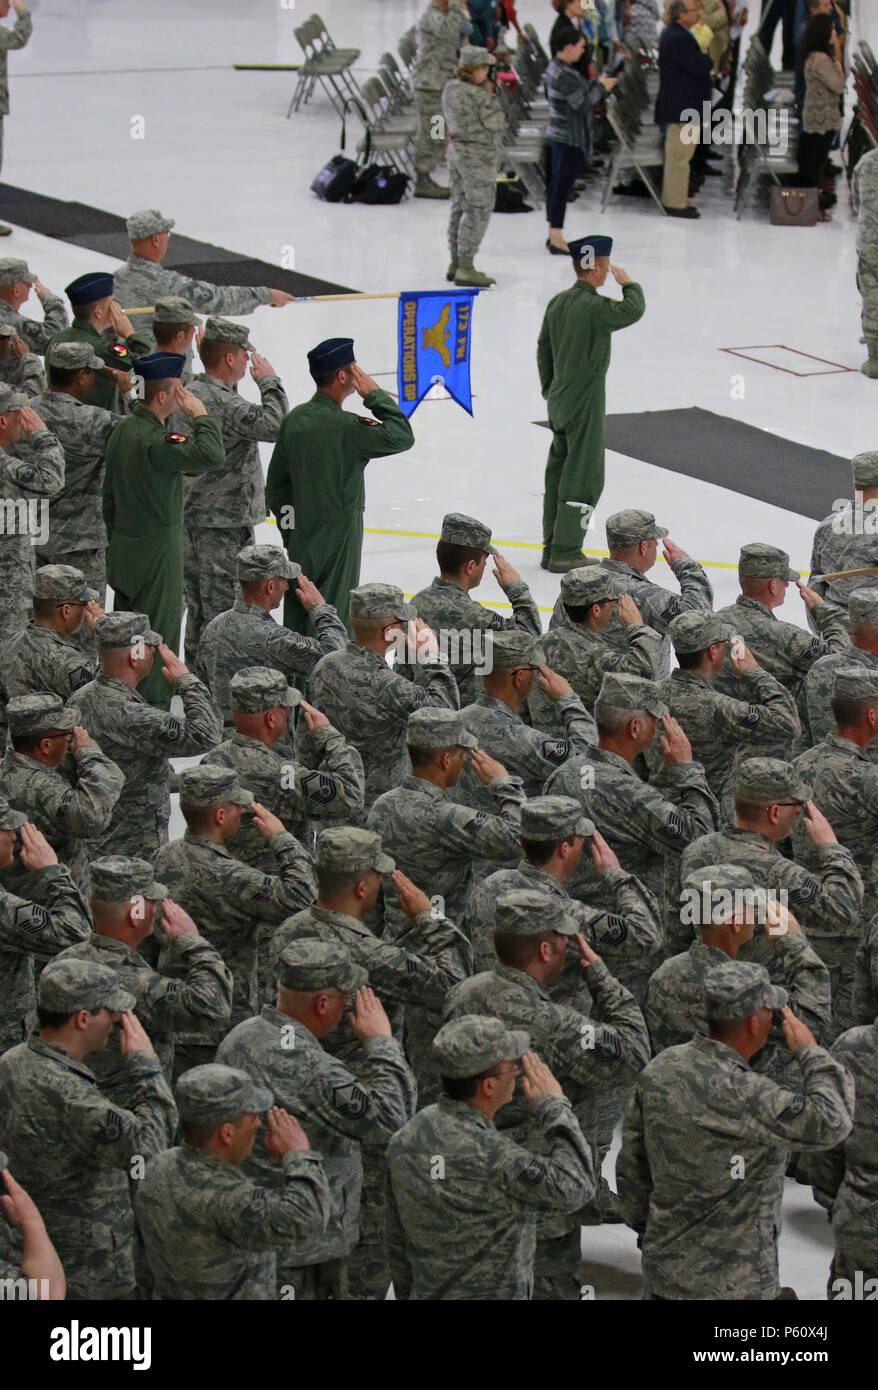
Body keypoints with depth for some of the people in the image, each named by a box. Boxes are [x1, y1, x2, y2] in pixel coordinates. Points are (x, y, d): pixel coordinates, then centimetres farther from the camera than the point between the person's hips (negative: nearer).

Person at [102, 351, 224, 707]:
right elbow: (210, 455, -35)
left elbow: (109, 495, 15)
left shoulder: (122, 431, 6)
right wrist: (201, 415, -20)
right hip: (156, 556, -9)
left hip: (125, 554, 9)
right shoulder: (153, 439, -24)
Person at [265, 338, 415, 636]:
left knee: (296, 624, 13)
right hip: (338, 539, -7)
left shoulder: (294, 419, 4)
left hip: (301, 540, 7)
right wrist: (375, 395, -11)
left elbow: (276, 484, 11)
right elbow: (400, 437, -19)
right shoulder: (344, 425, -20)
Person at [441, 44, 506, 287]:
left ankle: (455, 263, 23)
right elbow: (496, 124, -17)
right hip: (478, 156, -9)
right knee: (478, 211, -2)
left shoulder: (451, 87, 2)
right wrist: (491, 96, -8)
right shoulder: (477, 96, -22)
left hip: (456, 150, 9)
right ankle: (466, 269, -1)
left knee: (460, 207, 16)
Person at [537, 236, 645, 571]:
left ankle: (552, 549, 20)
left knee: (559, 474, 14)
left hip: (560, 402, 9)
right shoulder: (594, 306, -21)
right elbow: (634, 310, -24)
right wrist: (628, 283, -4)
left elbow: (543, 350, 13)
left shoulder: (558, 302, 6)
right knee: (584, 479, -3)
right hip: (585, 403, -9)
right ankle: (565, 553, -3)